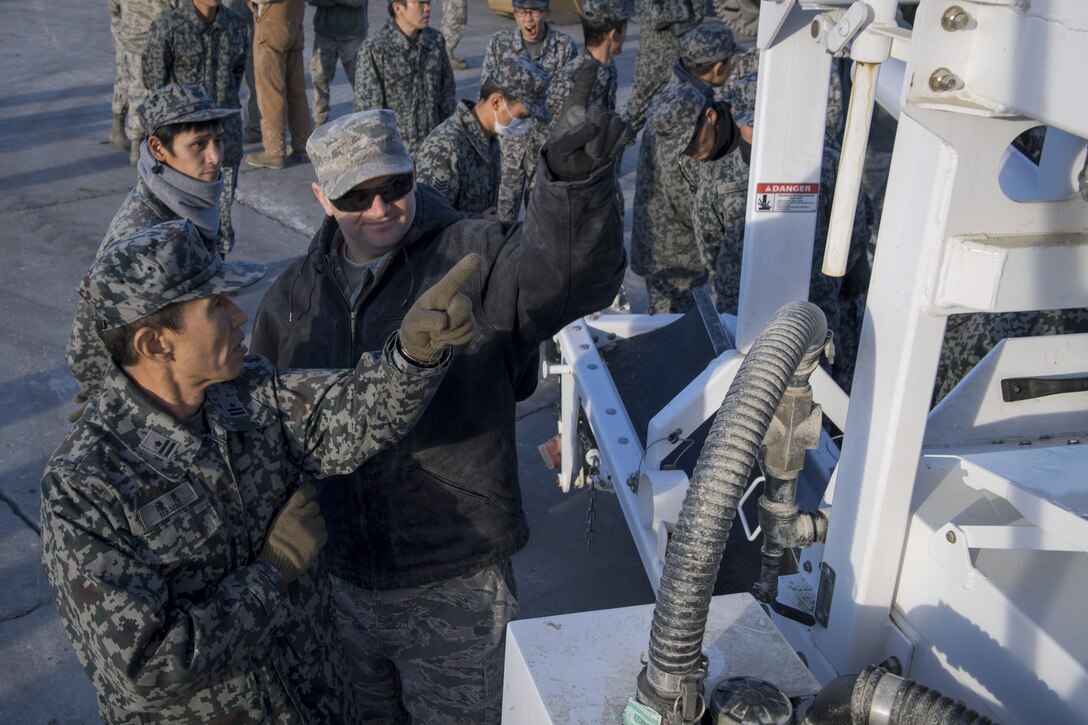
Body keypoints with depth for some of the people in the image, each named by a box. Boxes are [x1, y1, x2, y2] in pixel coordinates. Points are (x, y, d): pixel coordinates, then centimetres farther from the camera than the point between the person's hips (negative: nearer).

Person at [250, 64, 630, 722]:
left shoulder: (473, 261, -13)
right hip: (336, 583, 5)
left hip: (454, 590, -4)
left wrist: (576, 177, -52)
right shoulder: (295, 295, 3)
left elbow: (569, 273, -34)